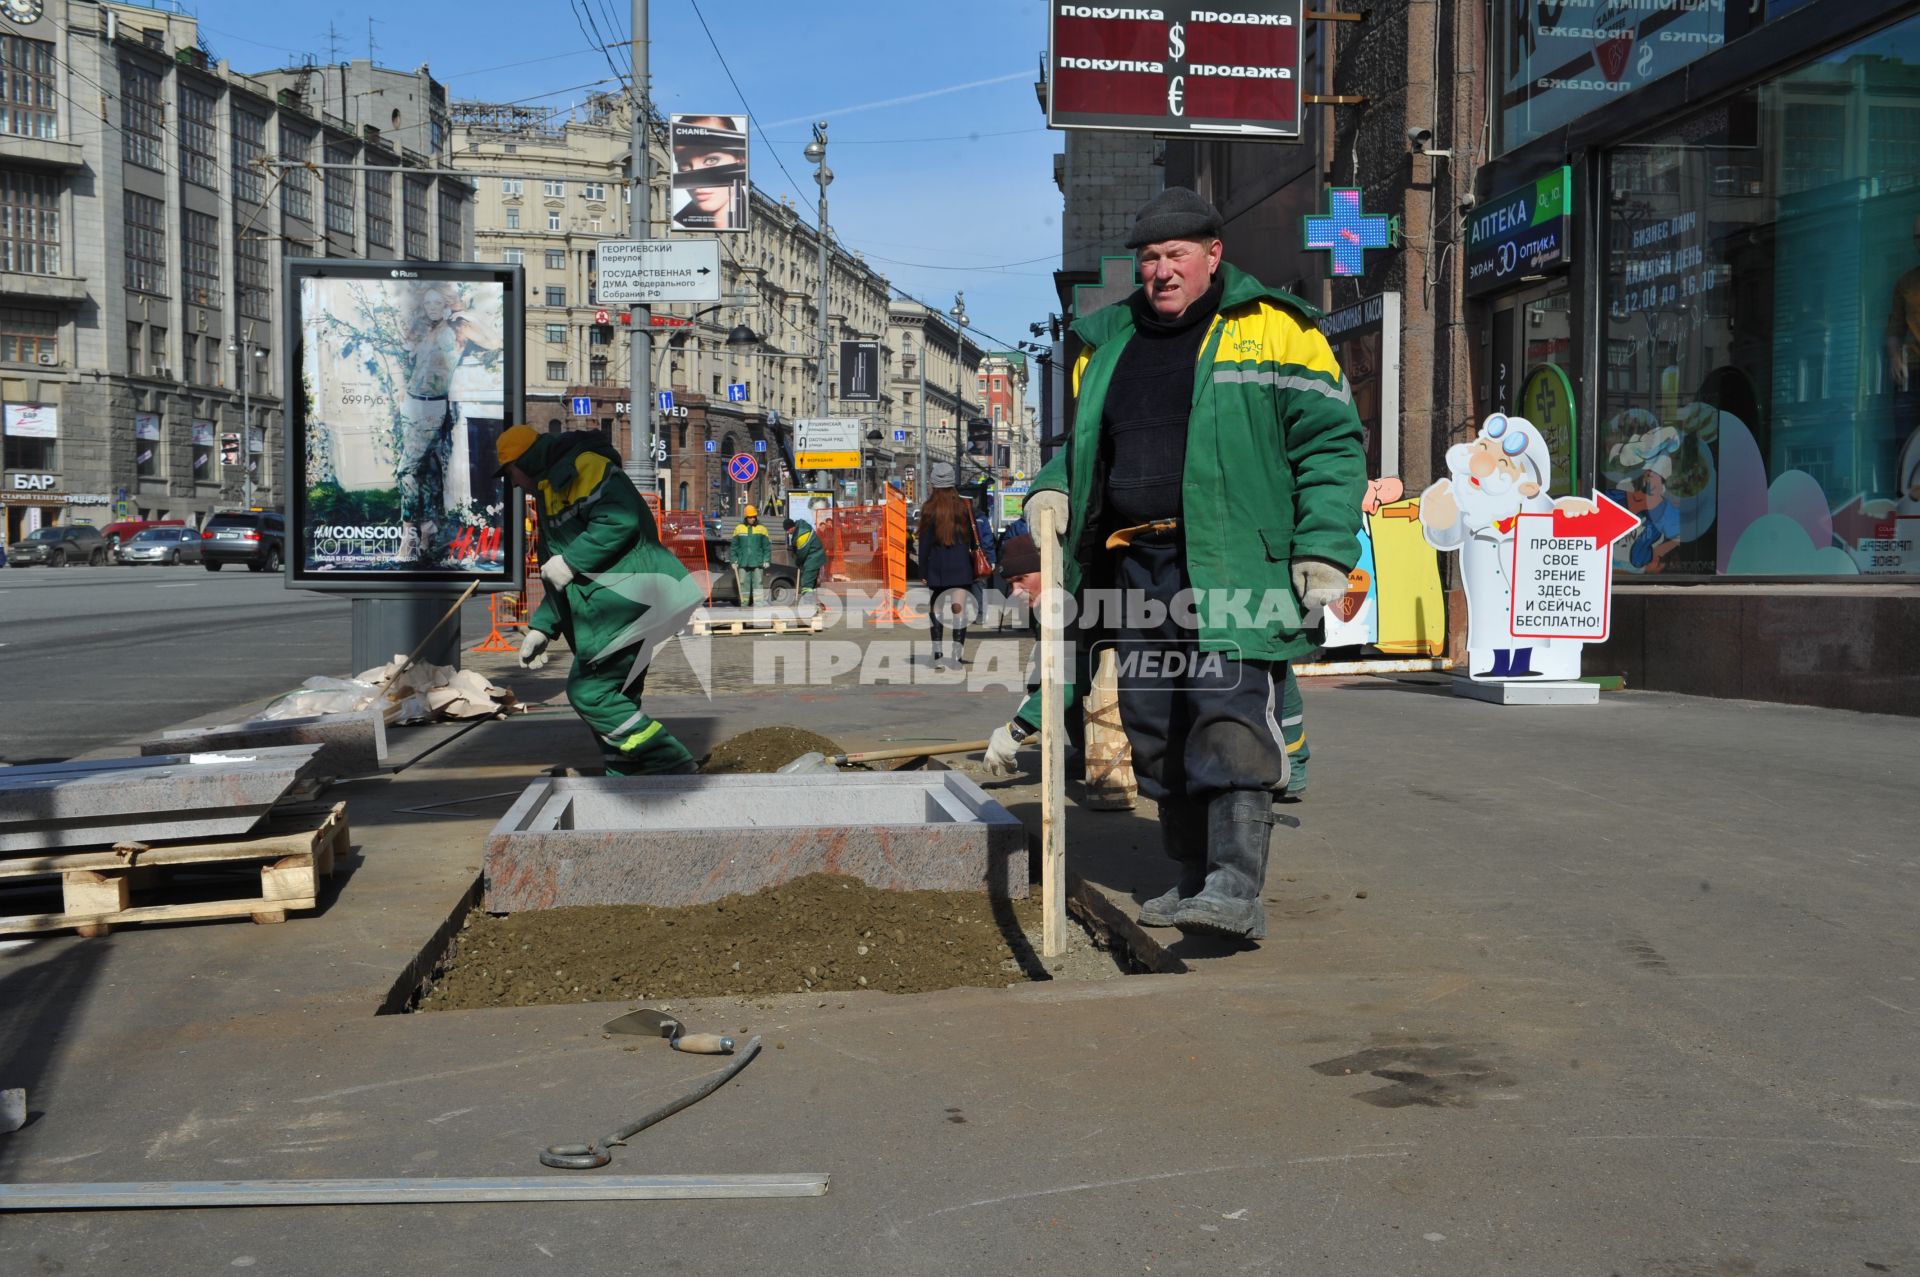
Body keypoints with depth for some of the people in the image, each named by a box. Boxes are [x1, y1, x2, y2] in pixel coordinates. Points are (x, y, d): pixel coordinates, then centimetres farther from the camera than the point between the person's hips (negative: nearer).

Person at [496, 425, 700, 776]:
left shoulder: (581, 466, -7)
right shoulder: (551, 491, 27)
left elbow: (620, 520, -24)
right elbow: (563, 583, 30)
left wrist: (570, 562, -17)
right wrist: (541, 627, 23)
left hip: (626, 600, -11)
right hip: (612, 608, 11)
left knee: (589, 693, -12)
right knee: (613, 700, 9)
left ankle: (675, 770, -9)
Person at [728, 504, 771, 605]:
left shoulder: (761, 529, 6)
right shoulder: (739, 528, 7)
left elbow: (767, 547, 6)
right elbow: (734, 546, 9)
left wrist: (767, 560, -3)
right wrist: (733, 560, 2)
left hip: (757, 563, -1)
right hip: (743, 563, 1)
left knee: (757, 584, -2)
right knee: (744, 584, 3)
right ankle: (744, 605, 8)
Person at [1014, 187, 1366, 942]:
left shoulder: (1271, 330, 1)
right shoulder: (1108, 344, 19)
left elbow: (1330, 442, -3)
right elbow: (1086, 443, 31)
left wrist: (1323, 551, -12)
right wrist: (1054, 489, 9)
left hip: (1234, 571, -6)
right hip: (1140, 566, 6)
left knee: (1231, 720, -15)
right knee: (1156, 730, 8)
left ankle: (1236, 888, -16)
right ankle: (1194, 878, 20)